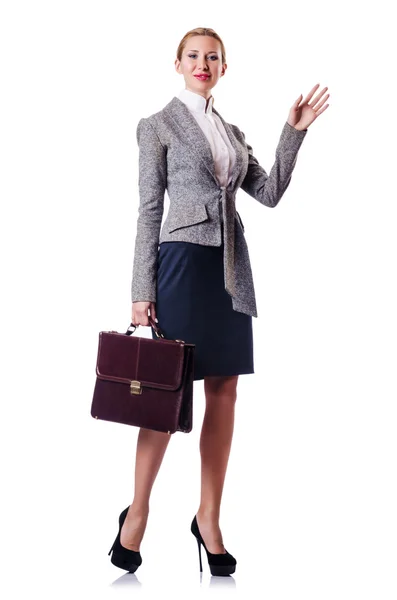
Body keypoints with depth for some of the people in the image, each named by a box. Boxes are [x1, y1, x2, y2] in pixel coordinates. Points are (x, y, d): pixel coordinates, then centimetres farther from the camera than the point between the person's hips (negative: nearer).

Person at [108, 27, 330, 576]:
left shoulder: (233, 133, 18)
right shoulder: (158, 125, 2)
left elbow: (269, 193, 10)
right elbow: (149, 211, -3)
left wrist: (294, 132, 3)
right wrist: (142, 291, -7)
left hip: (231, 267, 6)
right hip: (184, 261, -6)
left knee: (224, 392, 5)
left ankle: (209, 519, 15)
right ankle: (137, 514, 12)